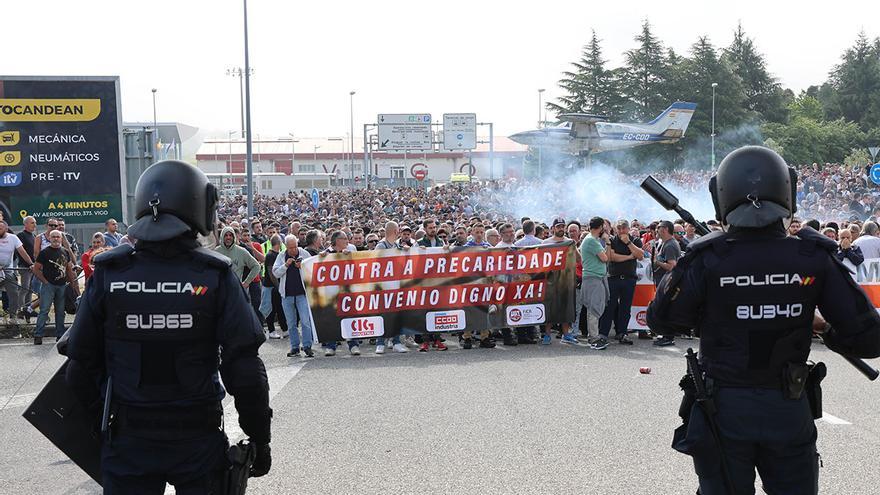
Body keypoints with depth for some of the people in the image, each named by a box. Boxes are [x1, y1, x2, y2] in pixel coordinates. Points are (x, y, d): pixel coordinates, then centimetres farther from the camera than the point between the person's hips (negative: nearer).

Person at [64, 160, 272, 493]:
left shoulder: (107, 275, -5)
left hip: (127, 442, 1)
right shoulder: (216, 277, -11)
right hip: (198, 440, -1)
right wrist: (260, 438, -1)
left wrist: (99, 420, 16)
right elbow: (245, 367, -11)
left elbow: (82, 365, 1)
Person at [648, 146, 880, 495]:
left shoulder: (708, 260, -14)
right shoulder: (814, 259, -10)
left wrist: (681, 271, 11)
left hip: (724, 410, 0)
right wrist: (827, 331, 13)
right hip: (789, 412, 1)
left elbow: (662, 319, -1)